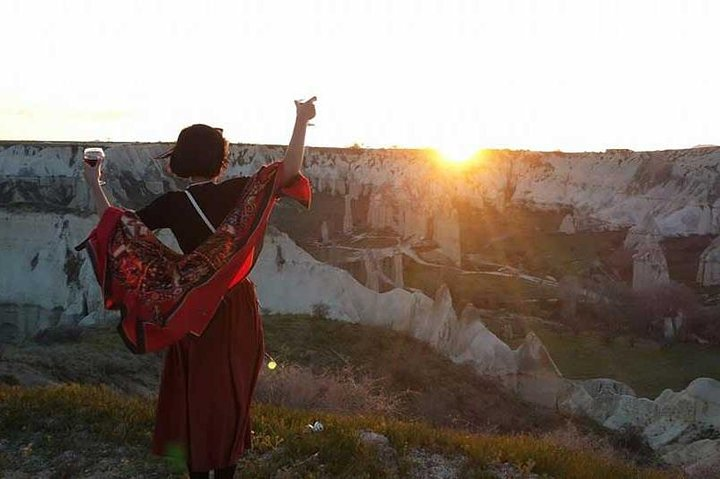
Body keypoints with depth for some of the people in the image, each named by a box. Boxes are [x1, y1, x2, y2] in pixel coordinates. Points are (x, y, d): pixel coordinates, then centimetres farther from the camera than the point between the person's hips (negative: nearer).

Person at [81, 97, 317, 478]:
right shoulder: (239, 192, -10)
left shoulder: (172, 204, -11)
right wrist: (301, 122, -7)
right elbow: (289, 171, -12)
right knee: (232, 393, 14)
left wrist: (95, 185, 7)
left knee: (194, 392, 14)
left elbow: (117, 226, -5)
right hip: (238, 307, 1)